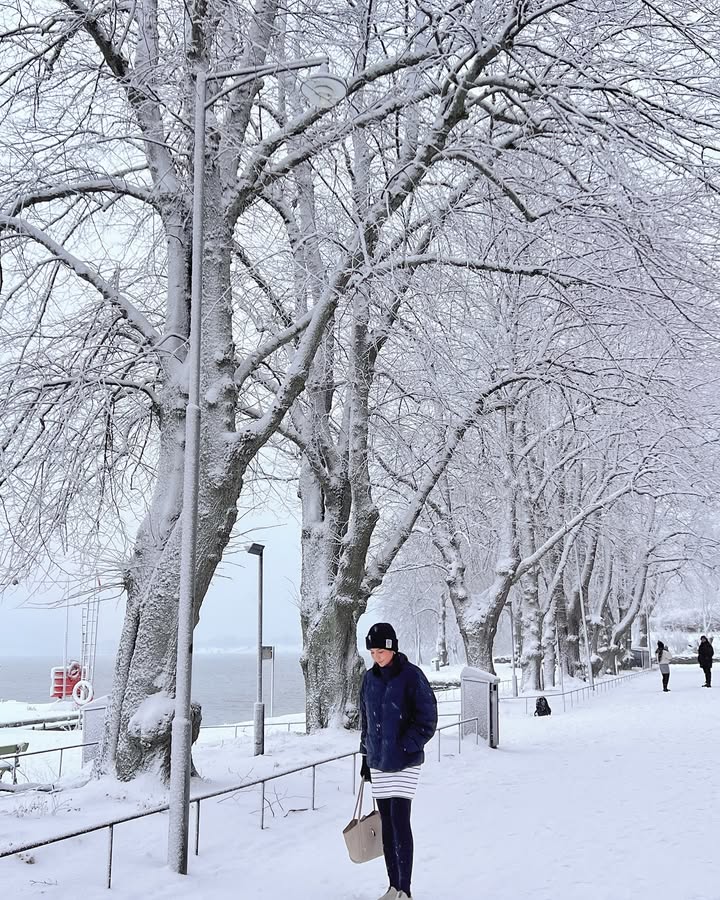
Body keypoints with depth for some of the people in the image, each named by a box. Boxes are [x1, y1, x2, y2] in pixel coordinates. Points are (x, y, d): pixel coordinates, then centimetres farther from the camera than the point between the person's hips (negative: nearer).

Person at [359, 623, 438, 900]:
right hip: (378, 763, 6)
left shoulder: (411, 676, -10)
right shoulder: (370, 679, 8)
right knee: (387, 825, 9)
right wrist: (366, 756, 16)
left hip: (404, 763, -5)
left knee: (400, 822, -10)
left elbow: (427, 720, -9)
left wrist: (405, 748, -15)